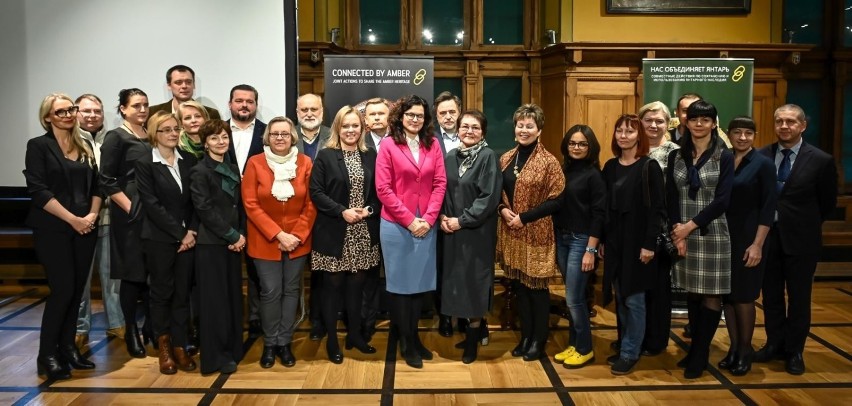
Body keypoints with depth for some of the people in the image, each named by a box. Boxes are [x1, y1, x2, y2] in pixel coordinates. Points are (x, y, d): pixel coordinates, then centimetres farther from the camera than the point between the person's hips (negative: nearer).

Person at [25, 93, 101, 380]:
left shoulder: (85, 147, 13)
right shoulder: (38, 146, -2)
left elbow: (96, 185, 13)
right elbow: (37, 190, -11)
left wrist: (92, 215, -5)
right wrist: (72, 219, -15)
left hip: (85, 228, 5)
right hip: (53, 230, -5)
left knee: (77, 289, 7)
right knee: (62, 289, -8)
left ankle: (67, 347, 19)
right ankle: (47, 355, 5)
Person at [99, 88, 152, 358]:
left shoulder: (151, 138, 13)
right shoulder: (116, 138, -3)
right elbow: (107, 182, -9)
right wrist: (131, 209, -14)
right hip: (129, 216, -5)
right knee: (132, 273, 2)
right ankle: (131, 331, 15)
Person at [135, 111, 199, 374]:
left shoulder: (189, 161, 7)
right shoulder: (145, 164, -4)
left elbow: (195, 200, 5)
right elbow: (152, 205, -10)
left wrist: (192, 231, -7)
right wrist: (179, 234, -12)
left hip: (188, 237, 3)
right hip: (159, 239, -3)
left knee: (182, 293, 6)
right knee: (162, 292, 6)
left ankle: (180, 346, 15)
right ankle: (164, 346, 20)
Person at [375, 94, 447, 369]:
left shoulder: (433, 144, 6)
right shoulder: (388, 145, -5)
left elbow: (440, 183, 2)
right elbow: (383, 188, -9)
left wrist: (428, 218, -9)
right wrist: (409, 220, -12)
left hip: (426, 225, 3)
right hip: (396, 225, -3)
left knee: (421, 282, 10)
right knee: (401, 283, 7)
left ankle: (414, 337, 26)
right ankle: (407, 343, 20)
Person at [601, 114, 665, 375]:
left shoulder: (649, 167, -7)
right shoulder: (610, 167, 8)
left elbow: (656, 209, -11)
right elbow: (605, 207, 10)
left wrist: (649, 244, -16)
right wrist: (602, 241, 8)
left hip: (637, 241, -5)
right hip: (614, 241, 5)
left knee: (634, 298, 1)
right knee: (620, 297, 12)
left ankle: (630, 353, 11)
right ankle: (624, 347, 24)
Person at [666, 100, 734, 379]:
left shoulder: (724, 157, -2)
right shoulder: (676, 156, 7)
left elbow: (721, 201, -9)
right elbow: (671, 198, 3)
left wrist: (690, 226, -13)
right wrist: (678, 233, -8)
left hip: (712, 234, -3)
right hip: (684, 235, 3)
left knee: (711, 296, 1)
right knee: (693, 294, 10)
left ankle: (701, 355, 12)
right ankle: (694, 348, 22)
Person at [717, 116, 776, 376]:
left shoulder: (763, 164, -6)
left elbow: (768, 208, -9)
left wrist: (757, 244, -15)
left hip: (748, 239, -4)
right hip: (723, 237, 4)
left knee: (744, 295, 2)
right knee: (727, 294, 8)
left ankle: (745, 350, 18)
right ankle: (734, 347, 21)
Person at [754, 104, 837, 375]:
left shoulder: (821, 160, -7)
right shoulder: (761, 156, -2)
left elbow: (828, 203, 3)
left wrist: (804, 225, 7)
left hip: (801, 239, -2)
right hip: (767, 236, 2)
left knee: (798, 297, 8)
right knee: (771, 295, 12)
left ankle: (794, 352, 22)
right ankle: (774, 344, 27)